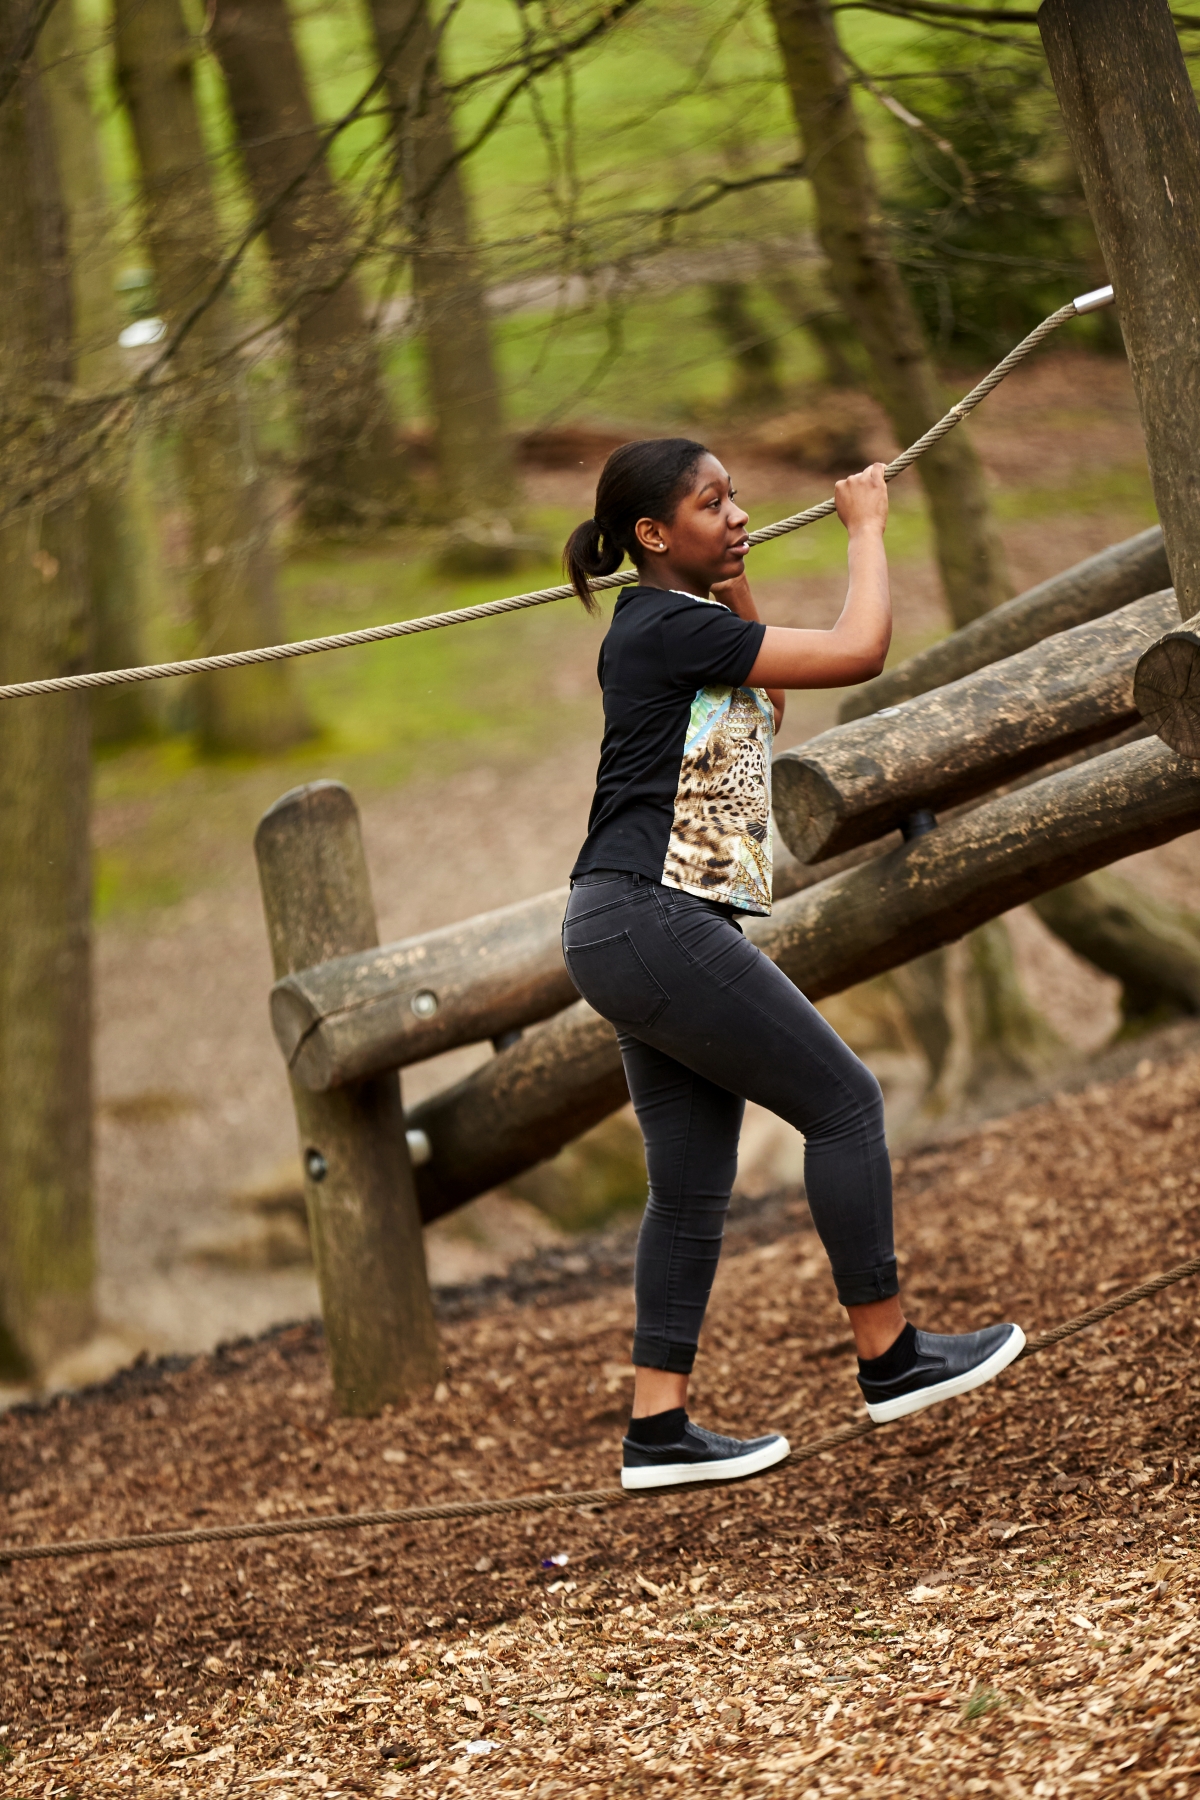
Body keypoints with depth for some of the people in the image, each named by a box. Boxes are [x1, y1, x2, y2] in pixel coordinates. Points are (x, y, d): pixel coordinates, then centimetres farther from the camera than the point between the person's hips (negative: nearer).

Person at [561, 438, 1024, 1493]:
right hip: (651, 921, -10)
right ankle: (890, 1358, 4)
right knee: (842, 1100, -3)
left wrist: (733, 582, 24)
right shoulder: (670, 628, -14)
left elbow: (761, 714, 32)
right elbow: (858, 652, -16)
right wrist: (867, 528, -1)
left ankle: (660, 1429, 6)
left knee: (694, 1179, 8)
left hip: (631, 933, 10)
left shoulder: (667, 627, 16)